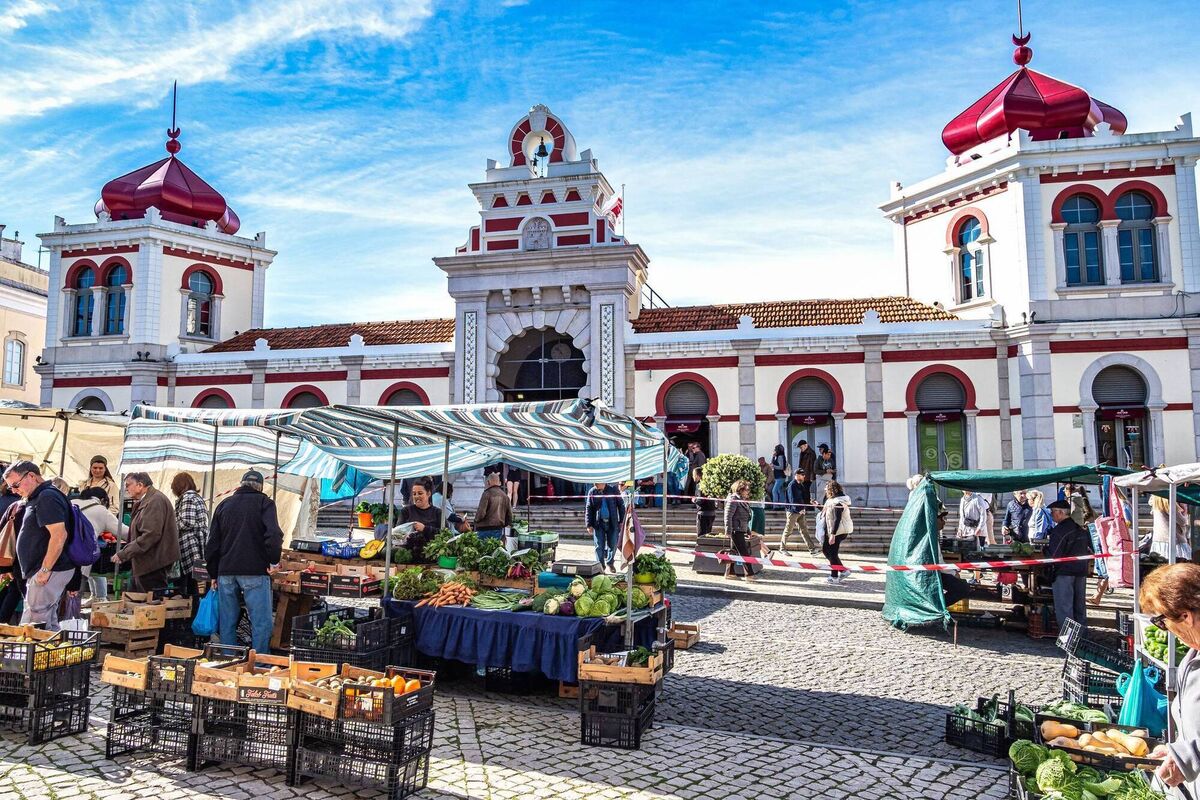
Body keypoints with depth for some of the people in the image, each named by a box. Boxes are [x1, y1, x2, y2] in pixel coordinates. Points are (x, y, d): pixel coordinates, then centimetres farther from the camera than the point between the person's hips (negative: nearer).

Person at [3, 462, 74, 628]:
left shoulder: (47, 497, -15)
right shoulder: (37, 499, 18)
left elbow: (59, 535, -24)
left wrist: (45, 570, -21)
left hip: (50, 572, -10)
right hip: (48, 571, 10)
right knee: (49, 625, 13)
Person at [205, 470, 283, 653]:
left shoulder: (224, 504, 17)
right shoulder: (264, 502, 1)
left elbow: (212, 543, 18)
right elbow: (273, 534, -15)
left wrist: (214, 574, 24)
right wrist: (274, 560, -4)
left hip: (226, 571, 5)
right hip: (254, 571, -5)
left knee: (227, 622, 12)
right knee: (262, 622, -2)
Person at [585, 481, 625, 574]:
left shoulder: (613, 490, -5)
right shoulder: (592, 492, -2)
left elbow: (621, 505, 2)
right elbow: (588, 509, 1)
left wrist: (621, 521, 1)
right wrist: (589, 525, -3)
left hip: (612, 523, 0)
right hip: (598, 523, 0)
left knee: (612, 545, 8)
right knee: (599, 546, 0)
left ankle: (610, 563, 29)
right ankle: (600, 565, 13)